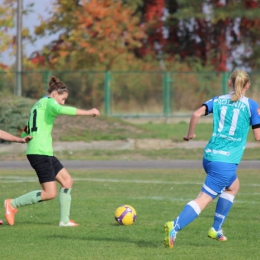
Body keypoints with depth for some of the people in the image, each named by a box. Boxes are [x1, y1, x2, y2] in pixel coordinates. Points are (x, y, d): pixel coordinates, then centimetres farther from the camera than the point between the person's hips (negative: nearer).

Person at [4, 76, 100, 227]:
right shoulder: (49, 102, -5)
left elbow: (25, 134, 22)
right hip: (40, 153, -10)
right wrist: (88, 112, -26)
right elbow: (61, 110, -29)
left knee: (67, 181, 11)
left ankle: (65, 220, 10)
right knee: (50, 193, -10)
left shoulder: (38, 105, 23)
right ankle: (13, 204, -1)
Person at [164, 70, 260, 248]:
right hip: (226, 161, -6)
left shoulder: (218, 101, 10)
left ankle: (216, 229, 26)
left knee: (233, 186, 30)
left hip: (209, 156, 6)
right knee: (204, 199, -8)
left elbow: (197, 114, -5)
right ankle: (175, 227, -27)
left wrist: (190, 133, 11)